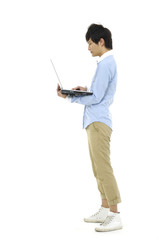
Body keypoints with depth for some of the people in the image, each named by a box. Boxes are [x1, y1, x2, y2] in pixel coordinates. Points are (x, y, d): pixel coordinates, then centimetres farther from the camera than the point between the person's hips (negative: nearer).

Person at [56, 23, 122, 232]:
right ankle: (105, 211, 21)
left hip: (98, 122, -11)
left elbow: (95, 98, -17)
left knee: (103, 168, -11)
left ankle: (115, 216, -9)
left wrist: (69, 97, -8)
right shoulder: (109, 62, 18)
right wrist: (86, 90, 14)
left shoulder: (105, 64, -14)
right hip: (95, 121, 11)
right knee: (99, 169, 14)